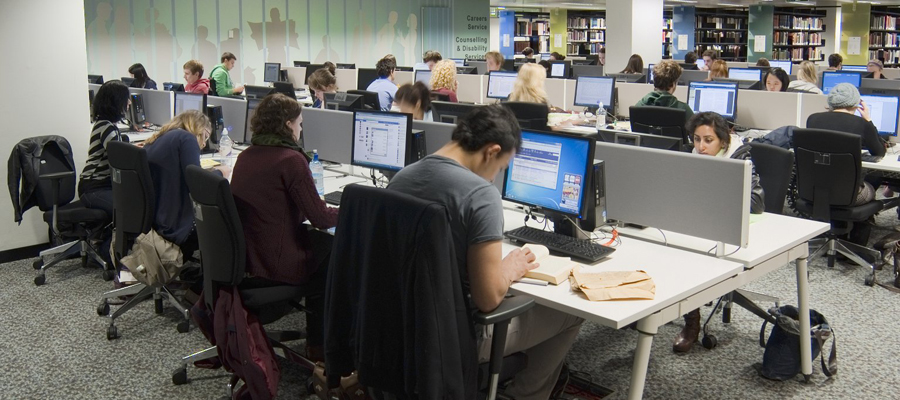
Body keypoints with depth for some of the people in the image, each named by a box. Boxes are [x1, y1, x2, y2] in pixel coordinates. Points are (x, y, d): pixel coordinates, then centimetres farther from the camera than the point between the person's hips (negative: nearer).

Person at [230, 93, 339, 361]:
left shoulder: (246, 156, 7)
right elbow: (320, 217, -15)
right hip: (273, 265, -8)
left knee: (317, 241, 24)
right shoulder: (291, 159, -18)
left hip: (241, 256, 8)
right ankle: (318, 346, 24)